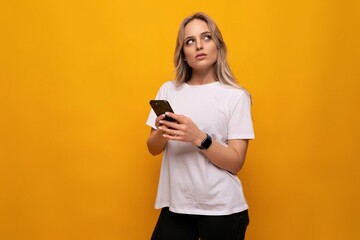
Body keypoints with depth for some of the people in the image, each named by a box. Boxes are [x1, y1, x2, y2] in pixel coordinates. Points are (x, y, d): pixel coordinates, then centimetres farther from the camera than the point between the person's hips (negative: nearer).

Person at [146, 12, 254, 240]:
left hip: (222, 209, -2)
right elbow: (153, 149, 8)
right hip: (176, 206, 3)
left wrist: (198, 137, -23)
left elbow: (236, 163, -9)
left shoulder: (236, 96, -6)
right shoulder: (168, 90, 3)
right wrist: (161, 133, -13)